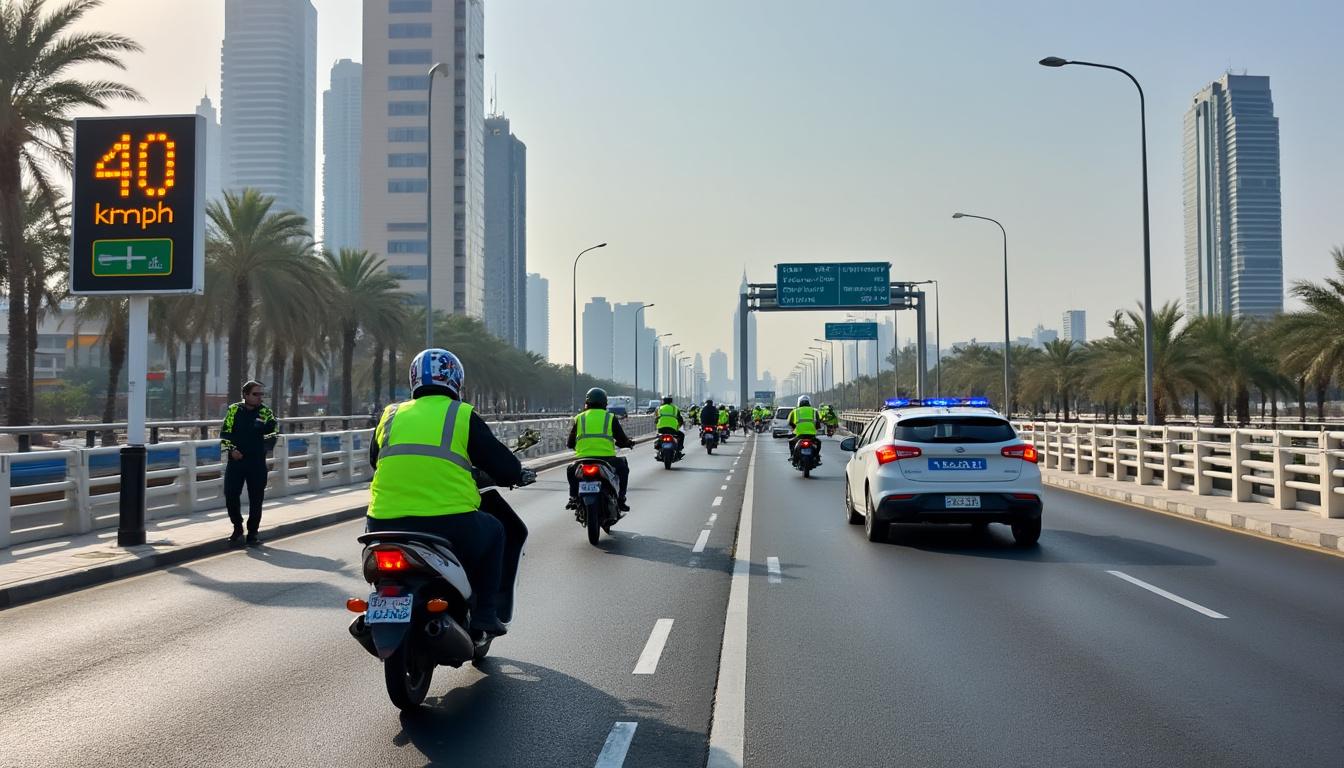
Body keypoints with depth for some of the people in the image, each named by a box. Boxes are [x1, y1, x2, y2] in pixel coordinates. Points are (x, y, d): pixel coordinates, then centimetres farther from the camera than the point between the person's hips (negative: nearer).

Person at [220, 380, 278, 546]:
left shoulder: (265, 412, 4)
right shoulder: (234, 410, 4)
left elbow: (274, 429, -7)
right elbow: (225, 433, 4)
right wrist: (231, 449, -9)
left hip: (257, 463, 0)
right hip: (235, 460, 1)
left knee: (256, 499, 2)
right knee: (230, 495, 0)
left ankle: (252, 533, 15)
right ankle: (237, 528, 22)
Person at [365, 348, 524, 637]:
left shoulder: (391, 415, 13)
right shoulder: (463, 415, 4)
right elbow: (505, 466, 4)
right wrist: (518, 474, 27)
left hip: (386, 528, 3)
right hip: (450, 525, -3)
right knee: (493, 531, 25)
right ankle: (484, 615, 20)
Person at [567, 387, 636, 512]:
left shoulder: (579, 418, 7)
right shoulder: (611, 418, 4)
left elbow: (570, 443, 10)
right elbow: (622, 440, 5)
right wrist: (629, 443, 27)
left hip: (583, 458, 1)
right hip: (606, 458, -1)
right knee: (623, 466, 27)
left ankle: (574, 497, 20)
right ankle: (620, 499, 19)